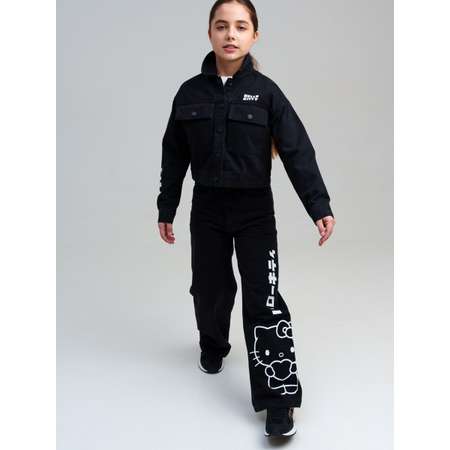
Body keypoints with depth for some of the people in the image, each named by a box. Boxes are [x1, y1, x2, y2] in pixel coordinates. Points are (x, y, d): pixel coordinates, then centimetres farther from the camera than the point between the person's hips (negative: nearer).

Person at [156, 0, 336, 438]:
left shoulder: (265, 91, -6)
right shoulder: (190, 92, 0)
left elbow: (297, 150, -11)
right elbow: (174, 156, 6)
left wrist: (319, 206, -19)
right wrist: (166, 210, 8)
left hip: (255, 209, -2)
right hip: (207, 208, 3)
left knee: (263, 299, -7)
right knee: (210, 288, 14)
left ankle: (278, 398, -3)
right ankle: (213, 346, 45)